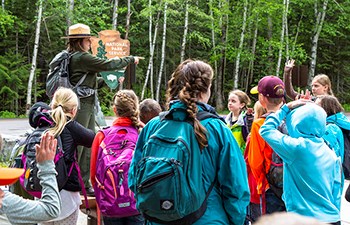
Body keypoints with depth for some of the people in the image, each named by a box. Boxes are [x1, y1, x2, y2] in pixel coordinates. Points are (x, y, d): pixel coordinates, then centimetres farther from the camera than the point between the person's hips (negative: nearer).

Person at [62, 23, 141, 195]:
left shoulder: (73, 57, 17)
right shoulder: (82, 57, -14)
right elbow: (107, 65, -15)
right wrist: (131, 59, -3)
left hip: (88, 106, 10)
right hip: (81, 105, -10)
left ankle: (85, 183, 18)